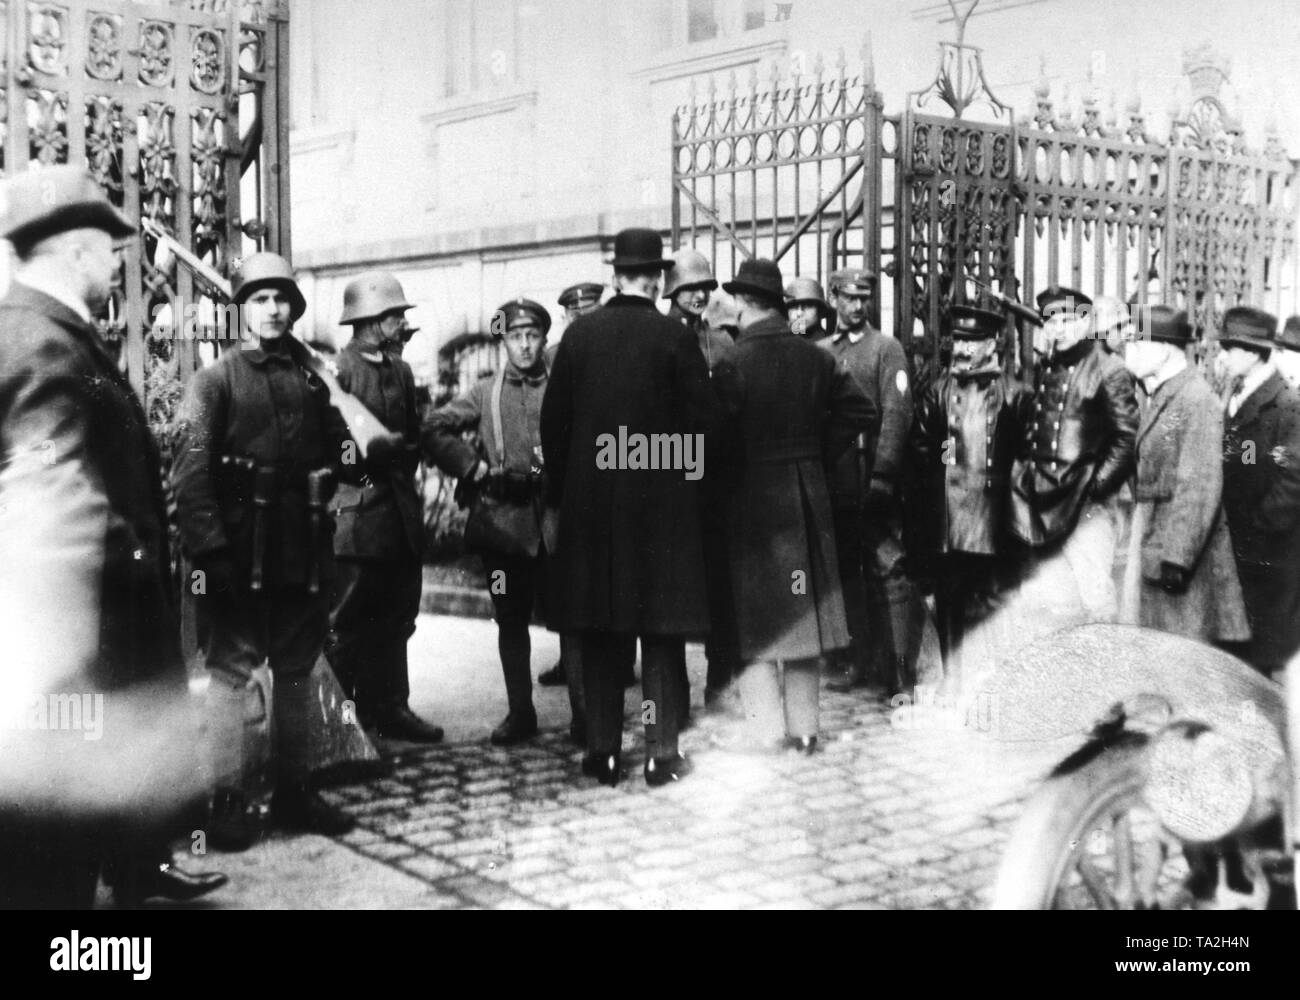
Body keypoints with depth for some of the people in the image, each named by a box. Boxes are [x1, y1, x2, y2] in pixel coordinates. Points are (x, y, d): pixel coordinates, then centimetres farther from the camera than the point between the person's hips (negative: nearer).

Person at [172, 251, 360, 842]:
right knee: (230, 670, -1)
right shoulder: (216, 380, -1)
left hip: (304, 553, 5)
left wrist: (351, 459, -6)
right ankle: (226, 799, 7)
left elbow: (334, 448, 18)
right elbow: (190, 472, -9)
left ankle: (294, 790, 22)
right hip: (241, 553, -5)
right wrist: (208, 550, -18)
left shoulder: (311, 380, 13)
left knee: (297, 670, 11)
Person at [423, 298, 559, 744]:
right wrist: (476, 469, -5)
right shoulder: (484, 393, 9)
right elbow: (433, 431, 3)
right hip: (504, 520, 2)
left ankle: (583, 709, 10)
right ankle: (520, 712, 19)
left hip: (555, 519, -2)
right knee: (511, 620, 8)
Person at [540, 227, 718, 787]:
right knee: (662, 631, 6)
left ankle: (604, 751, 14)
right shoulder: (675, 337, -8)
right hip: (661, 503, -2)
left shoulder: (579, 334, -1)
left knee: (601, 634, 10)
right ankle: (661, 751, 8)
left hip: (590, 503, 2)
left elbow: (553, 419, 2)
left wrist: (559, 488, 11)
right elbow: (703, 420, -8)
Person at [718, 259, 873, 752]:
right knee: (803, 610, 15)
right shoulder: (815, 358, 2)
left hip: (753, 498, -5)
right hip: (808, 496, 5)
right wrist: (818, 456, 10)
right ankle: (804, 728, 21)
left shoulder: (735, 362, -14)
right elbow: (862, 410, 5)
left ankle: (769, 737, 2)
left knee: (756, 619, 3)